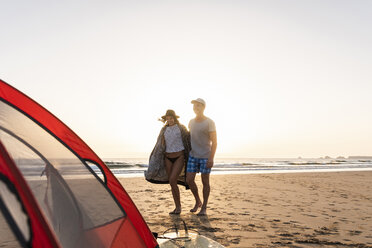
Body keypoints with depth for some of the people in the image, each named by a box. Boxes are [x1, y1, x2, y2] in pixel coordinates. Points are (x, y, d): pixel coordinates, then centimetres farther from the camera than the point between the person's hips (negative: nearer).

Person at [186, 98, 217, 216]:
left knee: (205, 181, 3)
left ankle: (204, 208, 16)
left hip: (205, 157, -5)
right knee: (189, 180, 1)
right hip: (193, 156, 5)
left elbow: (214, 142, -12)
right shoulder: (191, 122, 9)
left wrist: (211, 158, -20)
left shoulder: (209, 122, -10)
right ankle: (197, 202, 24)